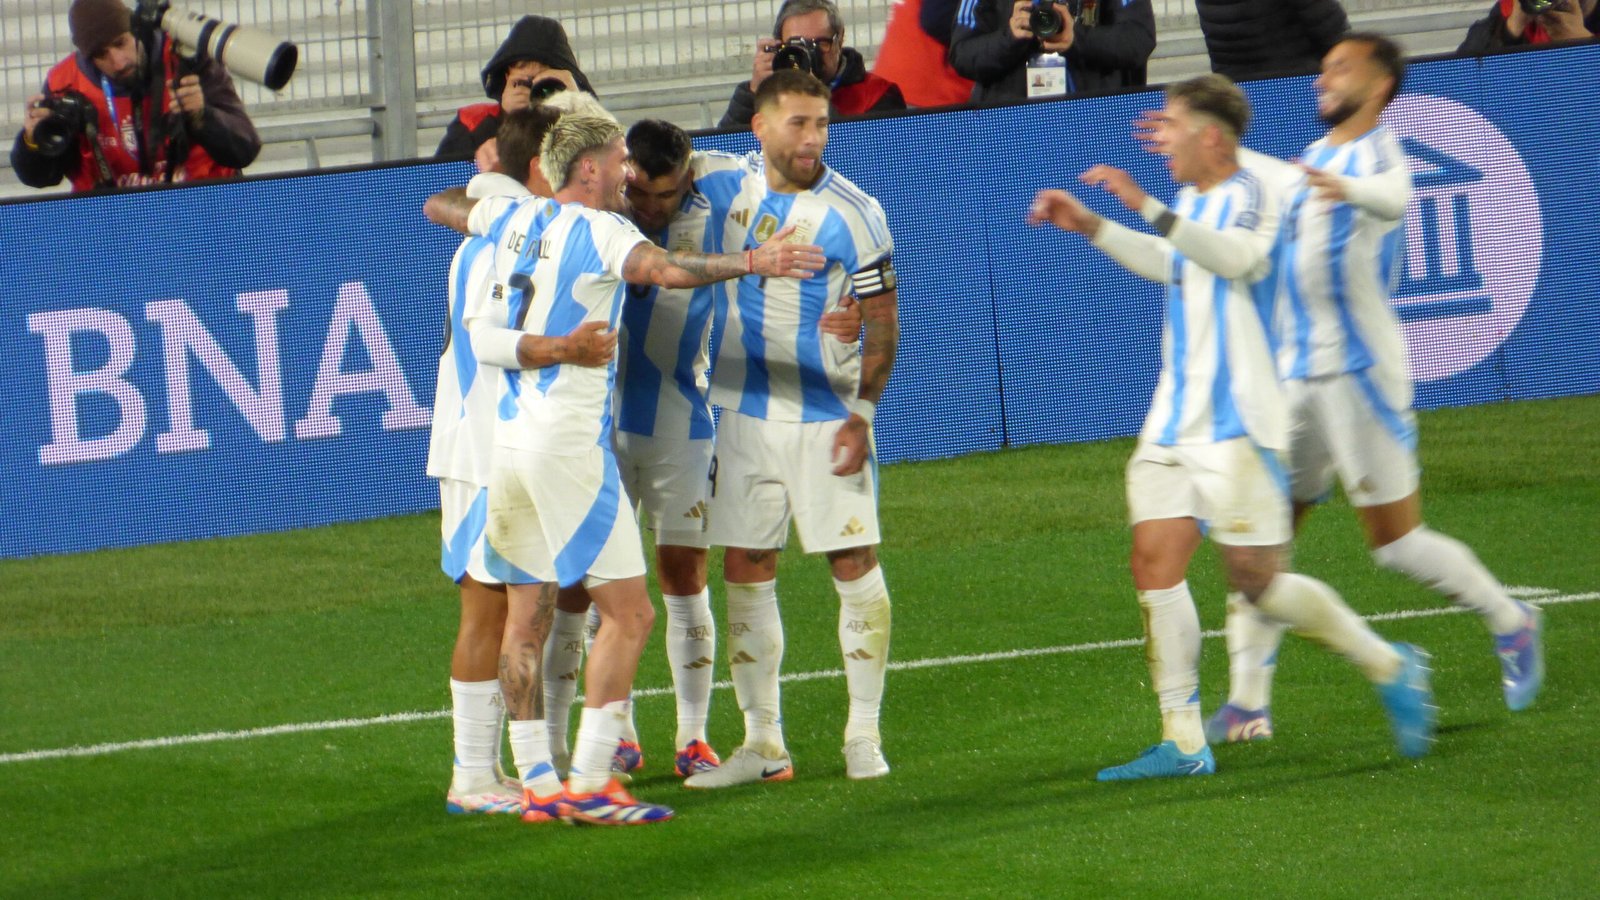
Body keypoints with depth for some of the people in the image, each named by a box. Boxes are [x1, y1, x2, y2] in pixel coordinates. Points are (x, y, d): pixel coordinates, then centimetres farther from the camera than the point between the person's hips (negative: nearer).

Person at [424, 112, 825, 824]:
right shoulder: (600, 231, -8)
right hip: (568, 443, -8)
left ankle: (537, 783, 10)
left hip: (504, 438, 8)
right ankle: (588, 784, -10)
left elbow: (437, 205, 31)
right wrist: (750, 262, -31)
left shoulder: (515, 218, 12)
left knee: (527, 616, 10)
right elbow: (664, 268, -28)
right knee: (628, 612, -4)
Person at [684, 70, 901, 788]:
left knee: (855, 564, -3)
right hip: (746, 410, 4)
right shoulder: (733, 186, 2)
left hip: (827, 417, -4)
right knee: (745, 570, 2)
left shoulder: (854, 214, -8)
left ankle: (864, 735, 7)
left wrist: (862, 413, -13)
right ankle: (762, 743, 8)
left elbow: (883, 324, -5)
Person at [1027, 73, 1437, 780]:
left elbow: (1237, 257, -34)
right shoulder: (1192, 203, 14)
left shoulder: (1250, 196, -13)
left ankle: (1392, 670, 14)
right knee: (1154, 563, -3)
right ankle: (1183, 742, -1)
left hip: (1236, 423, -9)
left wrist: (1147, 207, -41)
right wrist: (1088, 225, 26)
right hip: (1174, 422, 9)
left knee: (1256, 581, -6)